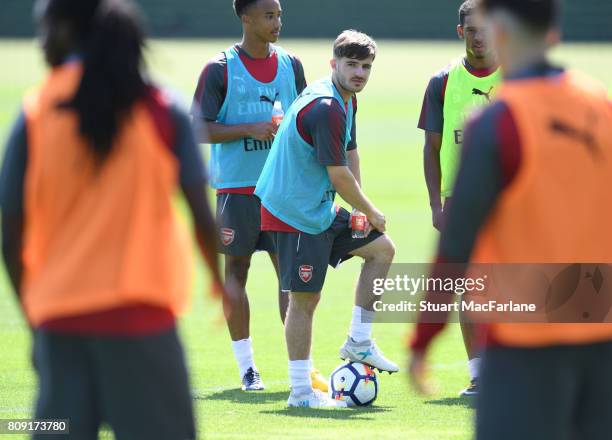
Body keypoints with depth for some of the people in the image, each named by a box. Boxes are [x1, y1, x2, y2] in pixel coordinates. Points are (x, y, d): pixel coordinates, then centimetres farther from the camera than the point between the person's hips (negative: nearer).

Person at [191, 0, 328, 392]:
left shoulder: (290, 65, 9)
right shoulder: (220, 69, -5)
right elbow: (200, 130, -8)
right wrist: (250, 129, -18)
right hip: (236, 187, -3)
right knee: (236, 270, 3)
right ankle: (247, 367, 11)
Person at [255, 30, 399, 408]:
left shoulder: (347, 100, 10)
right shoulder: (325, 108, -24)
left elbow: (350, 154, 17)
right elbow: (339, 176, -21)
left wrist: (360, 210, 5)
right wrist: (370, 212, -6)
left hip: (321, 209, 10)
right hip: (296, 213, -10)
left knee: (382, 249, 16)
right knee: (305, 298, -7)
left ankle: (359, 343, 20)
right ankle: (301, 392, 0)